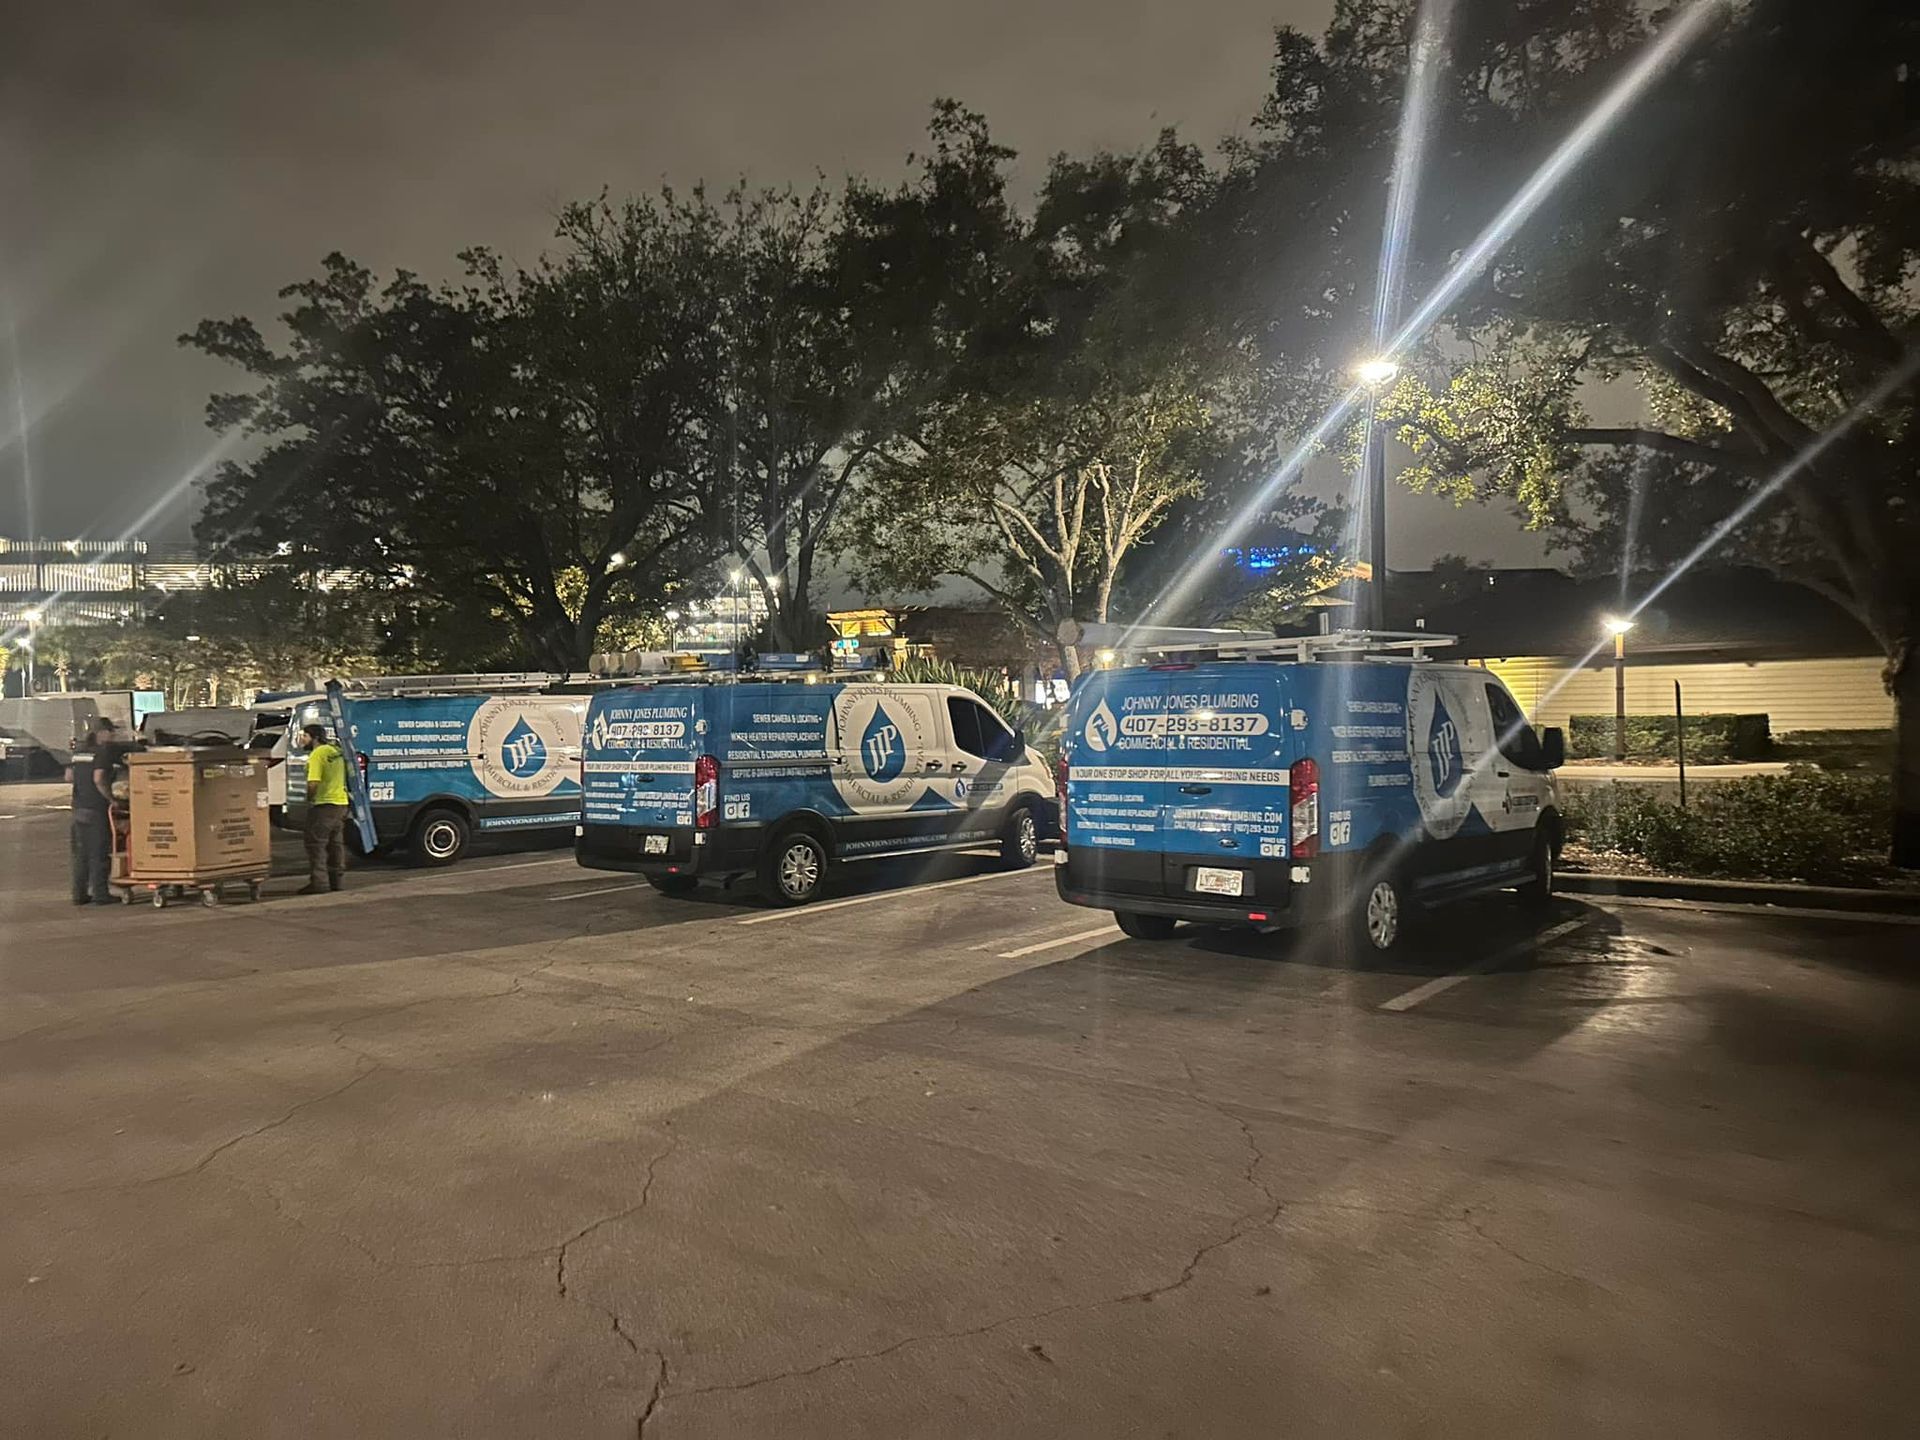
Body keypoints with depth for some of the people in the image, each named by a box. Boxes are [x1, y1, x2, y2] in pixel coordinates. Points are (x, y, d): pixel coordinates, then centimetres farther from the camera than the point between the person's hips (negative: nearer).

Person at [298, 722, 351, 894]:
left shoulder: (317, 754, -15)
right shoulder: (336, 751, 12)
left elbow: (313, 783, -23)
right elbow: (344, 777, 19)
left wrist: (309, 799, -8)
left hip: (323, 804, -9)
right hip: (341, 802, 9)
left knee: (316, 844, -3)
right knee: (336, 843, 14)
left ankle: (318, 882, -6)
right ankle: (338, 880, 18)